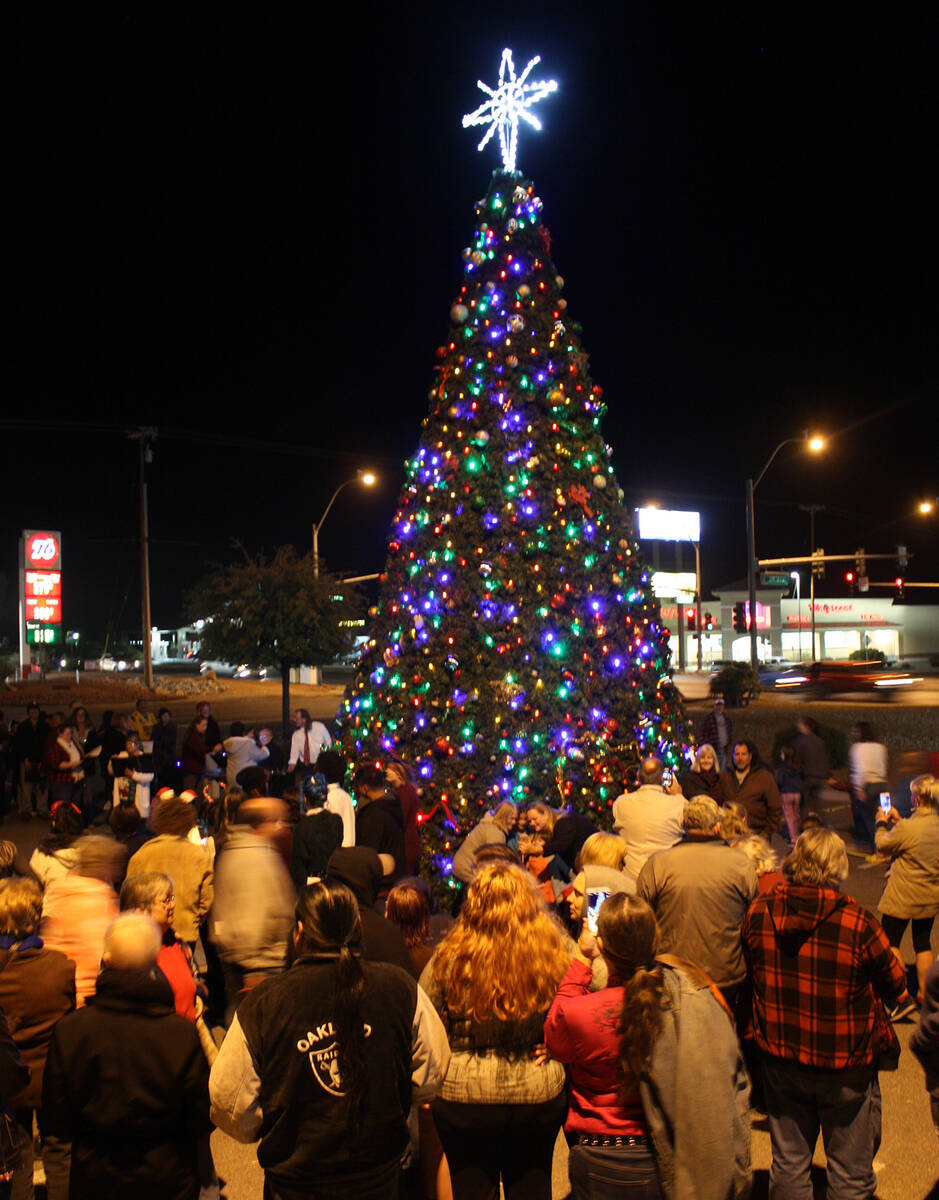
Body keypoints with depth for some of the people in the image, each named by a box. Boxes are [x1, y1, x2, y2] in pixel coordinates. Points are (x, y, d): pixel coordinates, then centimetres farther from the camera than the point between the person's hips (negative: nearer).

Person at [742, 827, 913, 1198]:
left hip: (781, 1060, 3)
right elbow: (898, 992, -10)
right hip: (846, 1068, -3)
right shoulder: (858, 923, -23)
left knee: (788, 1167, 20)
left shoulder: (758, 912, -12)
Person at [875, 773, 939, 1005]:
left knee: (890, 942, 8)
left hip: (903, 896, -6)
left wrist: (882, 823, 6)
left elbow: (883, 845, -9)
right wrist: (897, 820, 15)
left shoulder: (908, 827, -26)